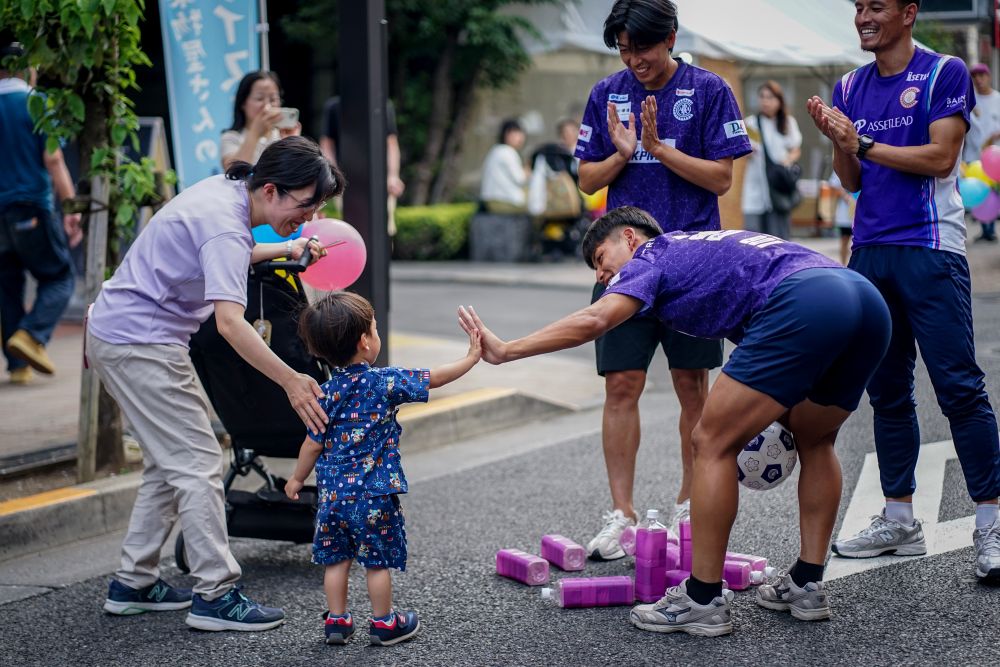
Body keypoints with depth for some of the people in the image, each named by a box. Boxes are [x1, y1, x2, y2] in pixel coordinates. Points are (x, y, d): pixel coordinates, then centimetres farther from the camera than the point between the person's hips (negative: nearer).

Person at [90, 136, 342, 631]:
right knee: (198, 464, -9)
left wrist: (283, 251, 24)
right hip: (140, 343, -10)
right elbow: (230, 322, -35)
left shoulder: (225, 190, 6)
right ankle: (216, 595, -8)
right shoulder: (226, 226, -24)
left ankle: (133, 583, 21)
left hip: (115, 330, 10)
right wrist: (290, 380, -39)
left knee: (170, 462, 16)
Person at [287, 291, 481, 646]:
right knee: (378, 561, 8)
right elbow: (435, 378, -5)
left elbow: (313, 445, 2)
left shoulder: (326, 392, -2)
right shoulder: (386, 383, -11)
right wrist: (471, 357, 7)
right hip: (375, 494, -3)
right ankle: (383, 623, 18)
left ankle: (337, 620, 20)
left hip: (333, 493, 3)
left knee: (336, 559, 13)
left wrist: (297, 479, 17)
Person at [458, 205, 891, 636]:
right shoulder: (704, 247, 38)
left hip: (803, 303, -9)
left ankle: (704, 601, 5)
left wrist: (505, 351, -1)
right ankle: (806, 585, 28)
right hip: (868, 298, 9)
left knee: (712, 443, 2)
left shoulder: (653, 253, 16)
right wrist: (779, 405, 30)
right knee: (814, 440, 29)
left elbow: (595, 319, -2)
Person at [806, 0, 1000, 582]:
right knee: (888, 391, 9)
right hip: (871, 251, 6)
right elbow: (852, 181, 14)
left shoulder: (945, 73, -2)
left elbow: (941, 157, -12)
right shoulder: (850, 87, 14)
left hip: (931, 249, -6)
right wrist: (839, 142, -5)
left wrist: (864, 145, -14)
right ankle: (899, 521, 16)